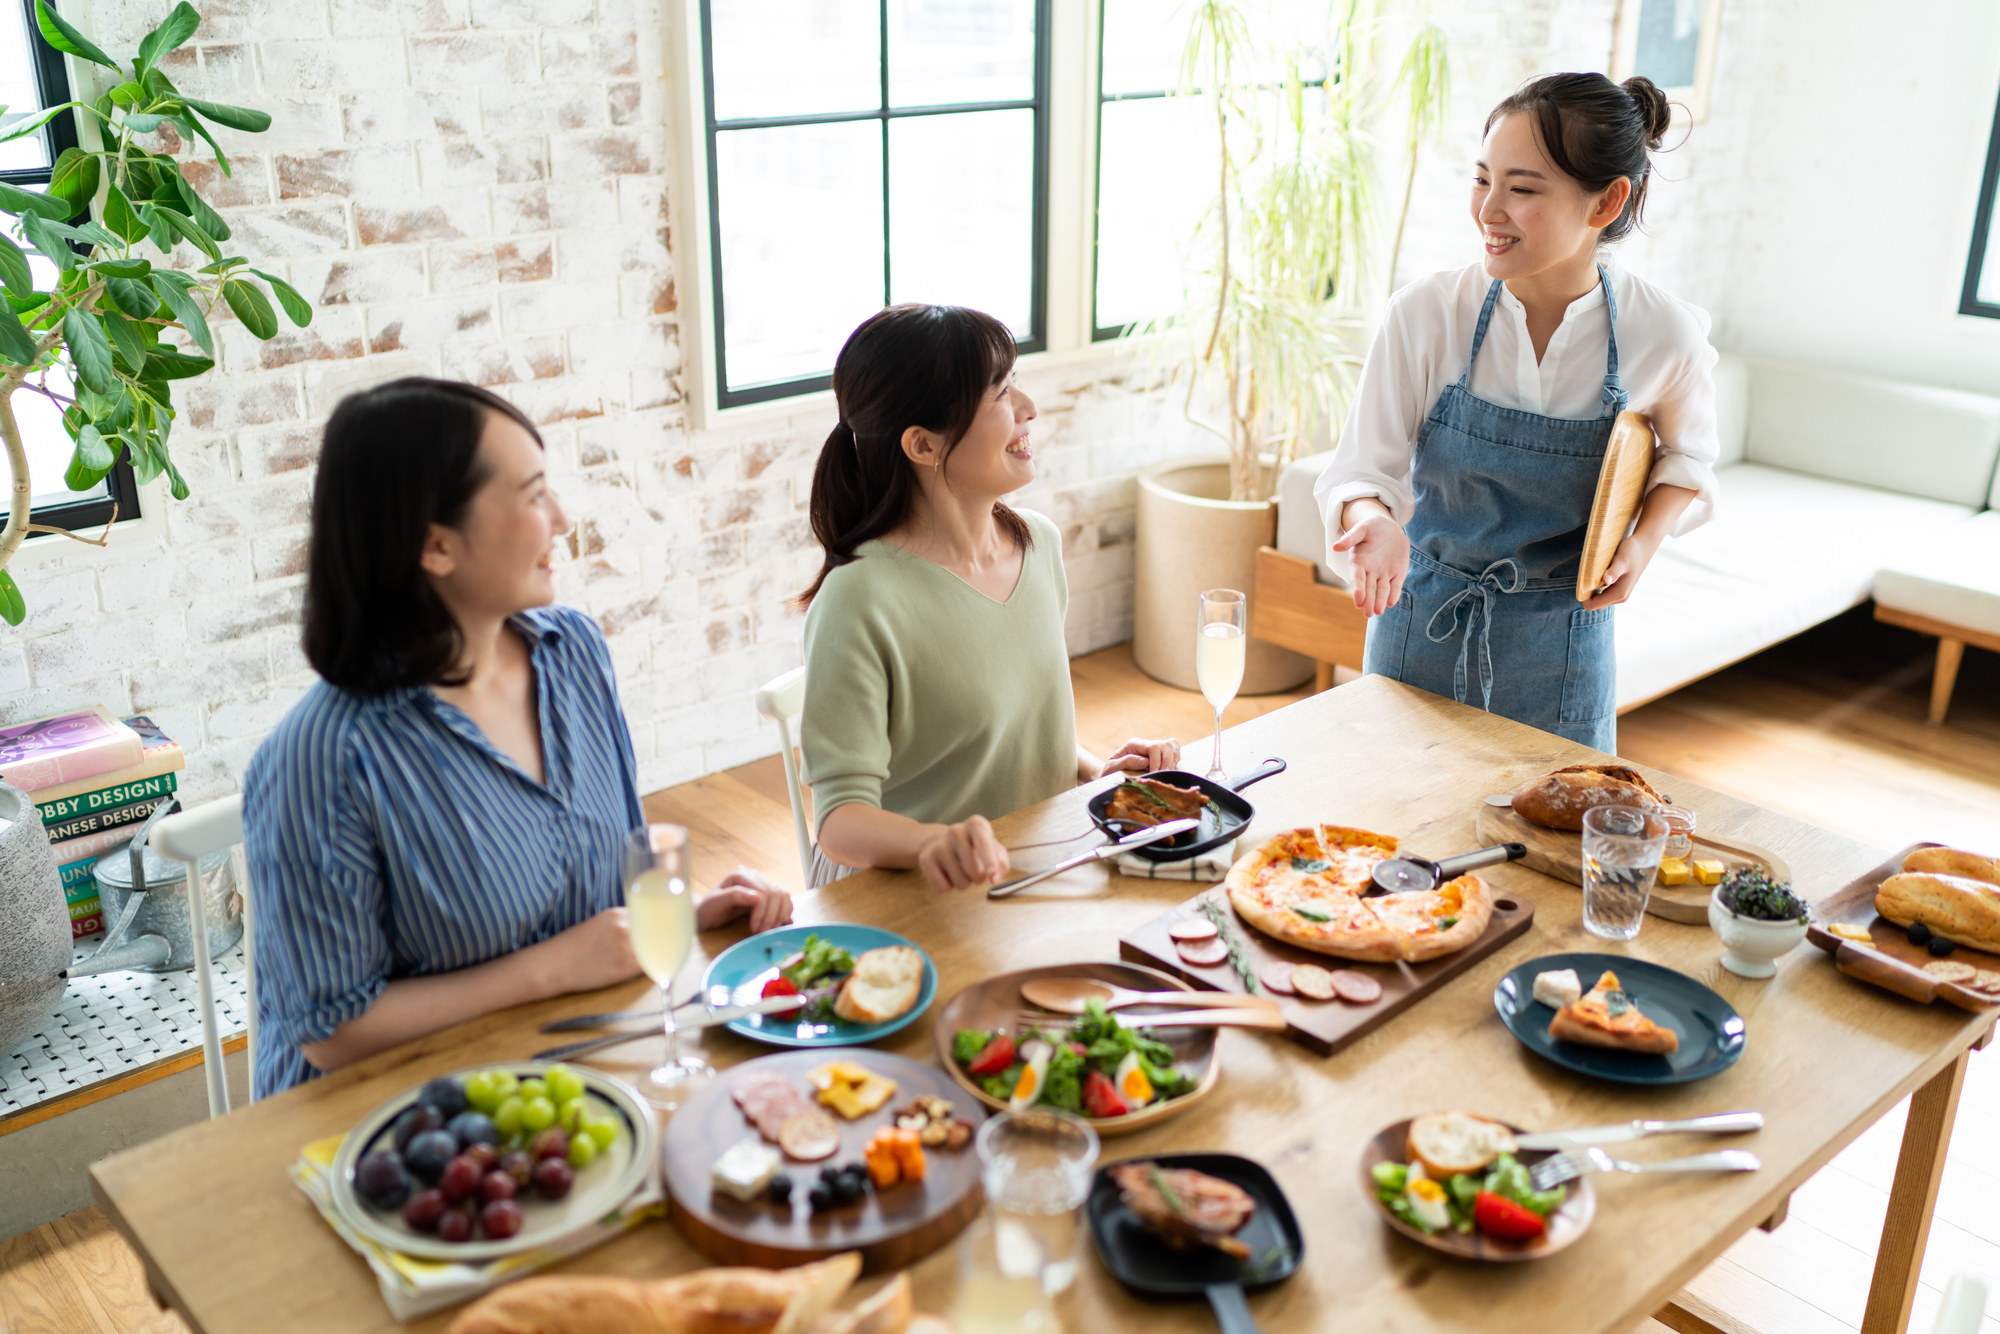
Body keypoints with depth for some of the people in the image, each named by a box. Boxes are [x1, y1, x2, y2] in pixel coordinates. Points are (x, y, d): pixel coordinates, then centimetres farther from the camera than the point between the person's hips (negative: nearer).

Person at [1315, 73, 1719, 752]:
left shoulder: (1665, 334, -12)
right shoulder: (1424, 314, -16)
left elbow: (1687, 453, 8)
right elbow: (1361, 468, -13)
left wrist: (1646, 538, -10)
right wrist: (1373, 519, -35)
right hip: (1421, 631, 0)